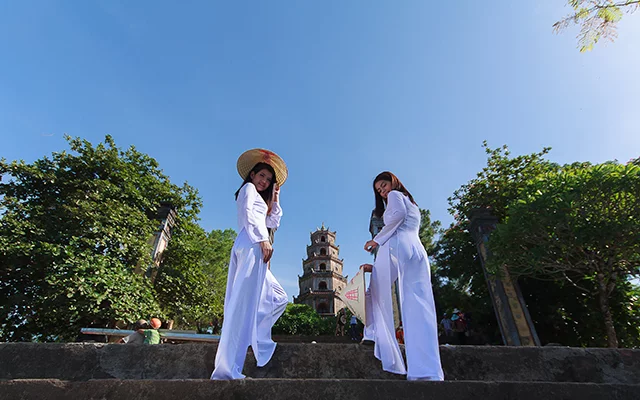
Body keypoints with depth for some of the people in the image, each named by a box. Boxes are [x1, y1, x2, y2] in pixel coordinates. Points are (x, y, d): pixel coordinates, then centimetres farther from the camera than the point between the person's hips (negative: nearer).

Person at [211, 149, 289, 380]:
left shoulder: (259, 199, 35)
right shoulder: (248, 188, 9)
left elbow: (273, 223, 29)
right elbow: (247, 214, -9)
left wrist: (275, 198, 27)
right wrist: (263, 239, -19)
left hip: (253, 247, 10)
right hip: (251, 245, -10)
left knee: (278, 298, 10)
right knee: (246, 302, -16)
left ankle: (256, 340, 5)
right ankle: (227, 369, -17)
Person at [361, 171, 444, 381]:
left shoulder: (395, 195, 14)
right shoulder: (412, 204, 36)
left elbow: (398, 214, -8)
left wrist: (377, 240, -6)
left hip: (397, 245, -7)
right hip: (418, 250, 7)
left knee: (381, 299, -2)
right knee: (418, 307, -6)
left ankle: (390, 362, -9)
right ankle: (428, 371, -14)